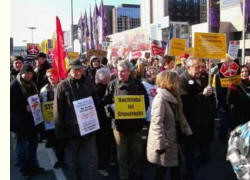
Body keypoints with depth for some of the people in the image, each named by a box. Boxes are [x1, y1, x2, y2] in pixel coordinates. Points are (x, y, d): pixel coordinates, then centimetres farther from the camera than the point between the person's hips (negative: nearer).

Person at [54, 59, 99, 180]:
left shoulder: (88, 85, 8)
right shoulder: (63, 86, -3)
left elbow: (96, 104, 17)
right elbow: (58, 111, -5)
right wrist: (61, 134, -9)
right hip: (71, 131, -3)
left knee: (90, 161, 7)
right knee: (71, 162, 11)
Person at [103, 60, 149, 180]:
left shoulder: (138, 84, -1)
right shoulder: (112, 84, -1)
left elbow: (146, 101, 3)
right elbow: (106, 102, 1)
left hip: (136, 123, 1)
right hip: (119, 124, -1)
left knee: (137, 151, 16)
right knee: (122, 152, 9)